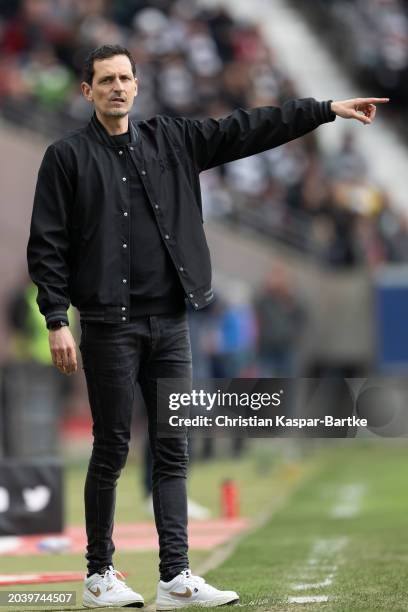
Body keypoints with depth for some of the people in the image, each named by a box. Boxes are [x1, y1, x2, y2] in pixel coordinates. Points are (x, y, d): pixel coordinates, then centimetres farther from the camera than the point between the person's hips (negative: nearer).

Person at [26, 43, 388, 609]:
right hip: (110, 325, -4)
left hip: (170, 323, 5)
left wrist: (328, 109, 6)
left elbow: (244, 130, 10)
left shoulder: (170, 141, 11)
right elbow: (47, 245, -3)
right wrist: (57, 322, -11)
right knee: (112, 450, 0)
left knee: (172, 451, 2)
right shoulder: (68, 157, -1)